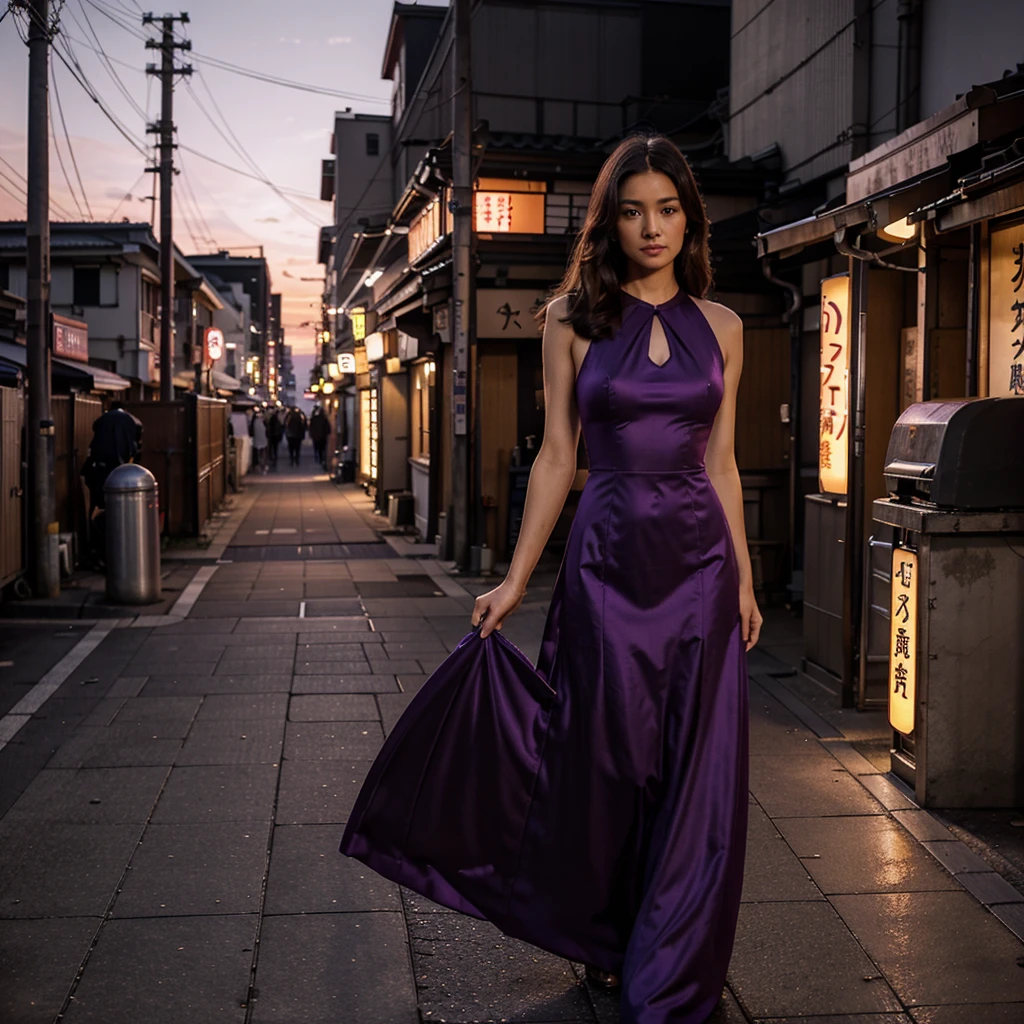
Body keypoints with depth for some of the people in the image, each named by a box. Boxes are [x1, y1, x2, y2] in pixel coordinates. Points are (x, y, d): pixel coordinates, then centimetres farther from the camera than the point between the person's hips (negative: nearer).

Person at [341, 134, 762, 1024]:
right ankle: (608, 942, 32)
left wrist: (744, 579, 8)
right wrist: (516, 580, -1)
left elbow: (721, 463, 10)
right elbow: (557, 456, 2)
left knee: (697, 772, 5)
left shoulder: (720, 327, 7)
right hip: (607, 557, -1)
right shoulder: (573, 319, 2)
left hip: (700, 559, 2)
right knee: (604, 761, 7)